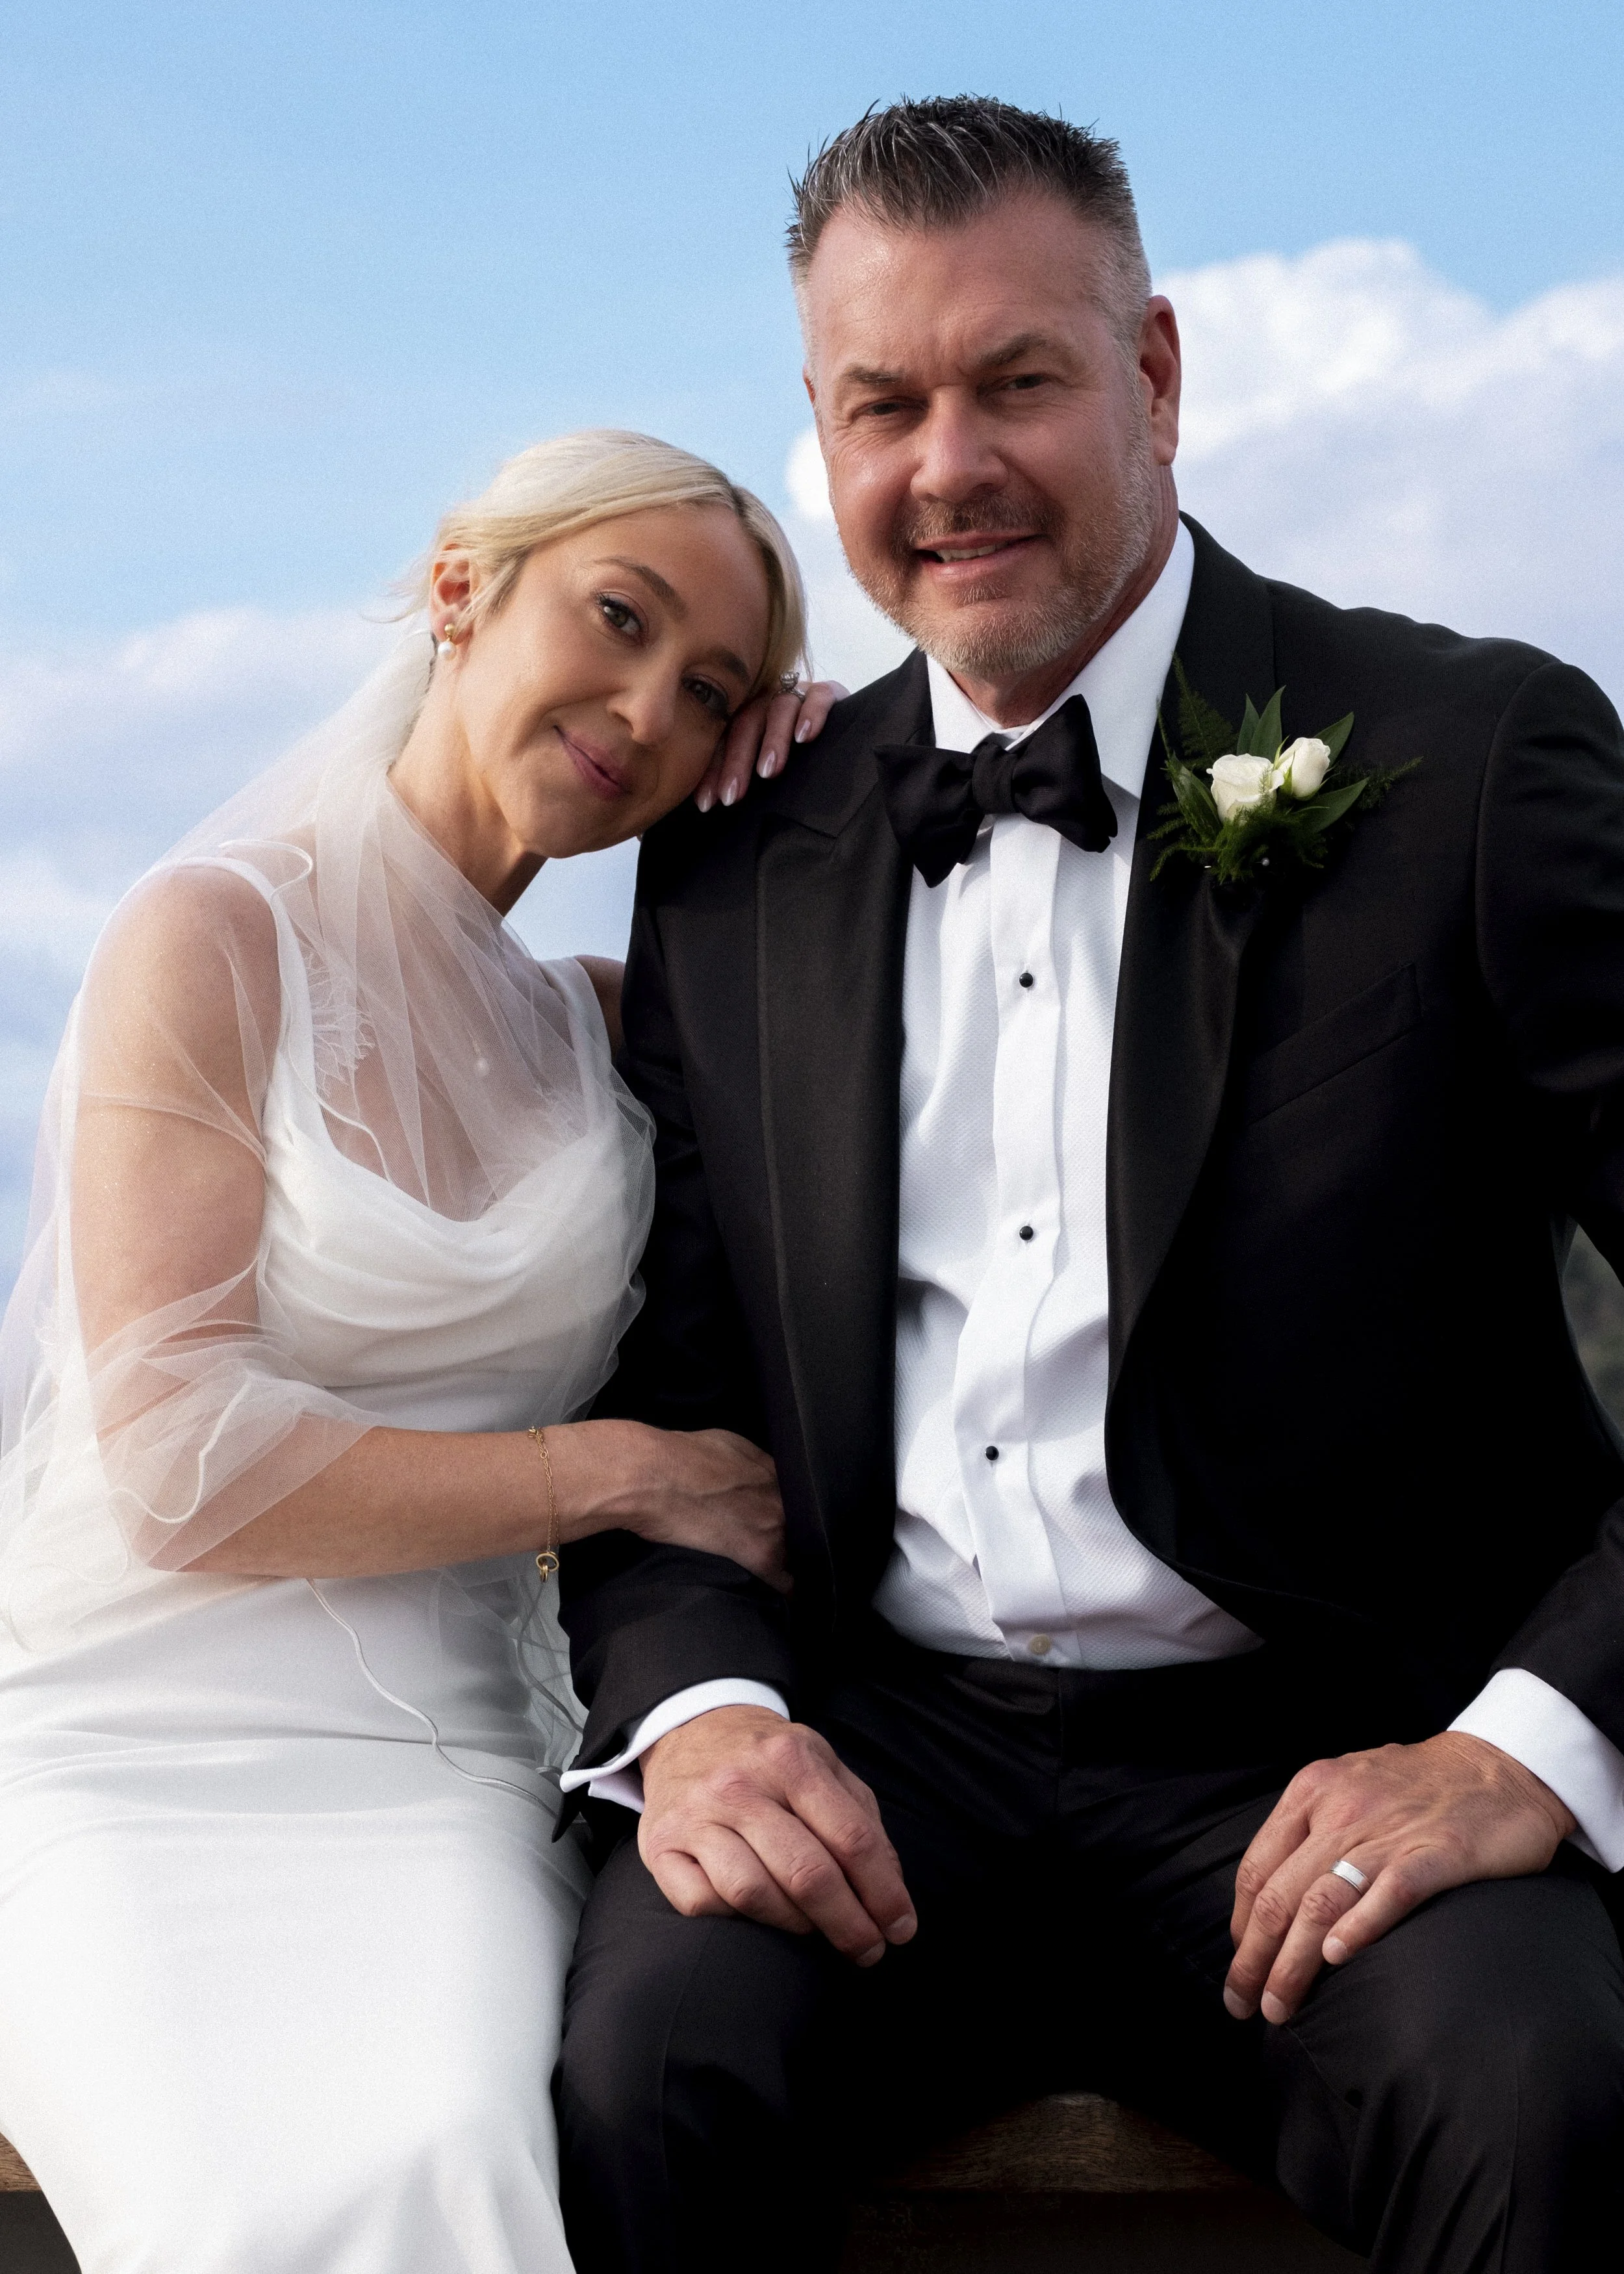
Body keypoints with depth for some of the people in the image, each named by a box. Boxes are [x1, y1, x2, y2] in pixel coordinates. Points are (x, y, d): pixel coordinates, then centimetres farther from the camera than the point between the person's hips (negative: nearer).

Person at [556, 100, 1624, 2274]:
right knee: (647, 2058, -29)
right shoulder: (738, 861, 11)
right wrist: (696, 1710, -8)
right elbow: (658, 1376, 13)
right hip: (884, 1758, 3)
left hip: (1325, 1767, -2)